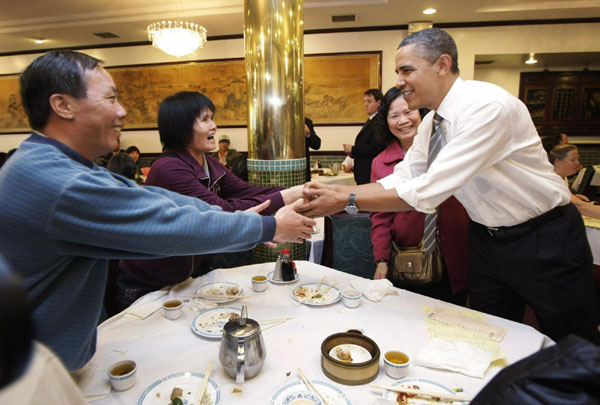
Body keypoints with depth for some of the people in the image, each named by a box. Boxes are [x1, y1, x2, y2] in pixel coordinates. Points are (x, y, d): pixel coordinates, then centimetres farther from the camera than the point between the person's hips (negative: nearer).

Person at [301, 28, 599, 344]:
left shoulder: (488, 106, -28)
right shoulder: (430, 124, -2)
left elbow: (428, 190, -33)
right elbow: (398, 181, -2)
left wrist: (346, 201, -29)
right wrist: (333, 193, -14)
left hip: (544, 242, -6)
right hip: (487, 238, 7)